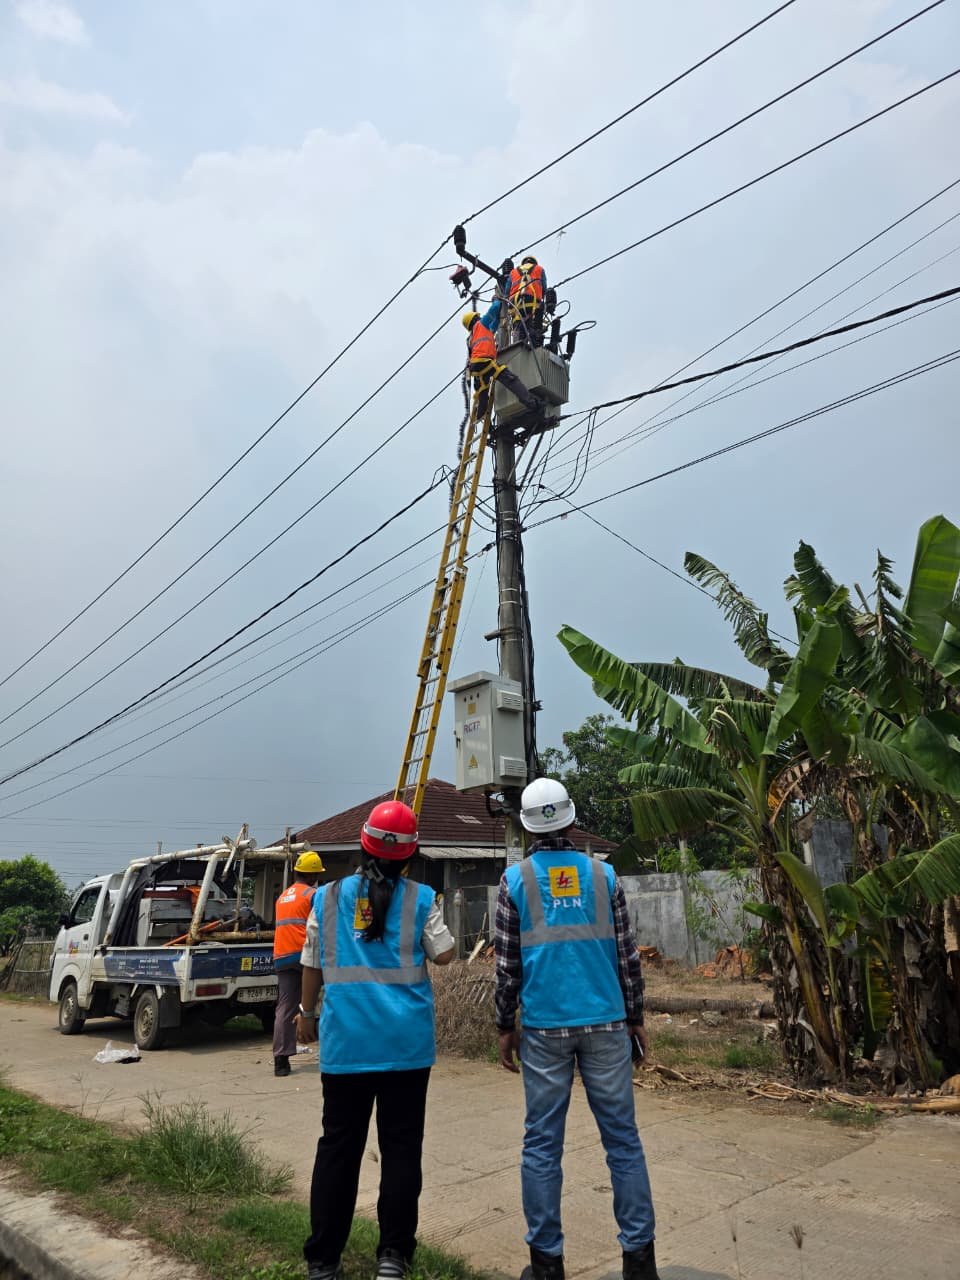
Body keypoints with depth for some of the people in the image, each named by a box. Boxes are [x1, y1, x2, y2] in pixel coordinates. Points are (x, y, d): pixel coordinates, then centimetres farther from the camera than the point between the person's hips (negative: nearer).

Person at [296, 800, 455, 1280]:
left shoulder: (328, 898, 0)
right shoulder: (419, 899, -6)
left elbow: (312, 964, 7)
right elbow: (443, 954, 2)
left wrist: (306, 1013, 22)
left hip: (345, 1042, 2)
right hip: (406, 1042, -1)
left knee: (337, 1146, 11)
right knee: (401, 1146, 9)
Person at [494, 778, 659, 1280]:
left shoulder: (515, 879, -2)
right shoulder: (603, 874, 2)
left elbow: (507, 962, -2)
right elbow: (626, 954, 4)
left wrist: (505, 1026, 7)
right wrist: (635, 1018, 13)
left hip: (543, 1026, -1)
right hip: (604, 1022, 1)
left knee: (542, 1143, 8)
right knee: (622, 1138, 9)